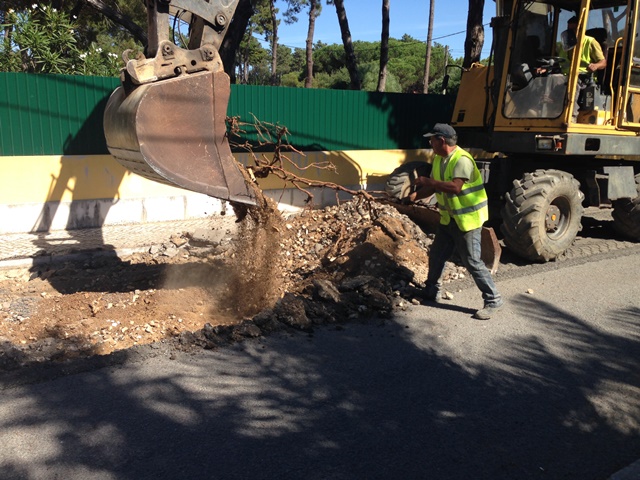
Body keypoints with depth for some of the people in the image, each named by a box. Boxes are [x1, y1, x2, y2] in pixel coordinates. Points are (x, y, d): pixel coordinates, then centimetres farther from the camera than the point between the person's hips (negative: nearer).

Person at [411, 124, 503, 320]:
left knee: (472, 262, -6)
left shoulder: (462, 160, -23)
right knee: (436, 256, 16)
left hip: (468, 219, -9)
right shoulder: (438, 159, 6)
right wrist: (413, 197, -4)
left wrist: (428, 181, -27)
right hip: (449, 218, 9)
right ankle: (432, 292, 35)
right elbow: (433, 188, 10)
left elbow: (455, 187, -36)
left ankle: (493, 301, 6)